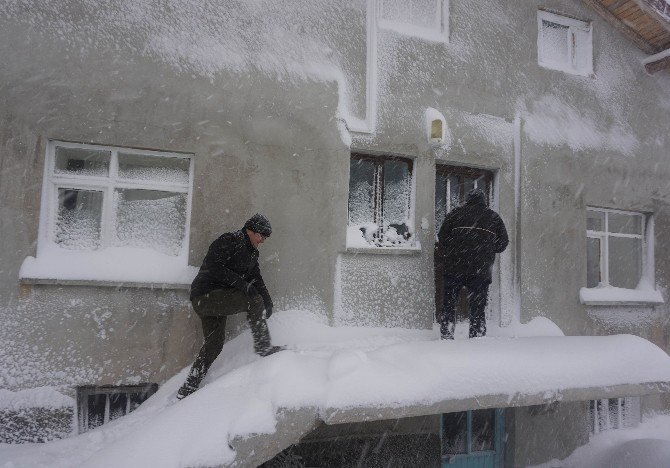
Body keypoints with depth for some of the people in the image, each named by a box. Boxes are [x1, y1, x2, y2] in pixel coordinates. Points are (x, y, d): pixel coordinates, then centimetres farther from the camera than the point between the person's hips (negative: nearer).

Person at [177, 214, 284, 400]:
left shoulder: (251, 253, 18)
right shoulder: (230, 240, -11)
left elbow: (256, 279, 16)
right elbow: (211, 265, -22)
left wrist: (268, 301, 0)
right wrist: (241, 283, -25)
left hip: (214, 300, 10)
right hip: (205, 295, -10)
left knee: (214, 345, 11)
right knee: (254, 301, -20)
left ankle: (186, 390, 20)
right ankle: (263, 346, -15)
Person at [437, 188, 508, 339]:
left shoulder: (455, 213, 6)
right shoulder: (494, 217, 11)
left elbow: (442, 237, 3)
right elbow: (503, 243, 13)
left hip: (455, 267, -1)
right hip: (481, 270, 1)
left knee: (449, 302, 8)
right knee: (478, 305, 7)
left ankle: (446, 334, 6)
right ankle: (478, 335, 7)